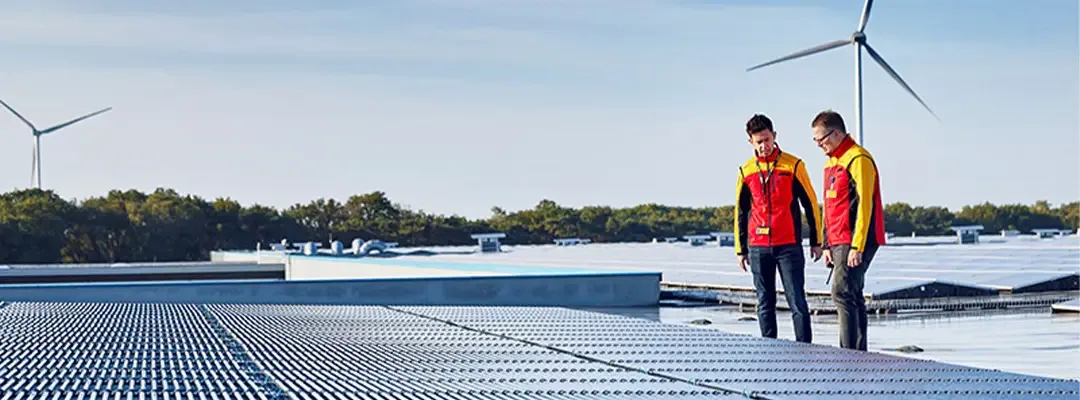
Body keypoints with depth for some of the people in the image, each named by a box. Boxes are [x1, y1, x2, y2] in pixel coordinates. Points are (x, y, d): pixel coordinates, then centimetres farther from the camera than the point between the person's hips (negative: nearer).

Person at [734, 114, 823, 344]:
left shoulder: (793, 165, -1)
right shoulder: (746, 171, 7)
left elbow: (811, 204, 3)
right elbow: (741, 212, 15)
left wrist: (816, 241, 2)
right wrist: (740, 249, 14)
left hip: (789, 246, -3)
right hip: (758, 248, 3)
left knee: (797, 301, -5)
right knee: (765, 303, 6)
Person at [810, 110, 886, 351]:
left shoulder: (858, 159, -11)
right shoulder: (832, 162, 19)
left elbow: (864, 204, -17)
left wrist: (857, 246, -21)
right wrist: (827, 246, 18)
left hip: (855, 242, -10)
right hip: (839, 243, 10)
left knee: (842, 293, -16)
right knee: (852, 297, 10)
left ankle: (849, 352, -17)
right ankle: (859, 352, 13)